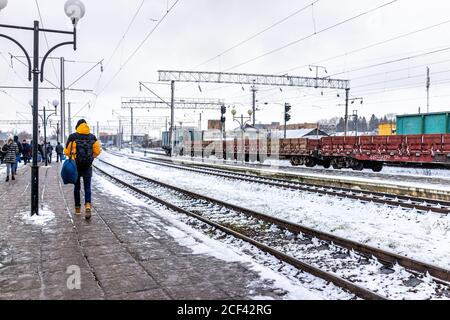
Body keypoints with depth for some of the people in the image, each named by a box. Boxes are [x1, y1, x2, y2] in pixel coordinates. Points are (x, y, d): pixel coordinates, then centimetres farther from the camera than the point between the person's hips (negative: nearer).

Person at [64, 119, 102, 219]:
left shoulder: (72, 137, -5)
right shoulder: (92, 137, 0)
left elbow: (67, 152, -4)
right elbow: (98, 151, 0)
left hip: (76, 165, 0)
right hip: (88, 166, 1)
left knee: (77, 187, 13)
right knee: (87, 187, 4)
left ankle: (77, 208, 22)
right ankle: (88, 205, -18)